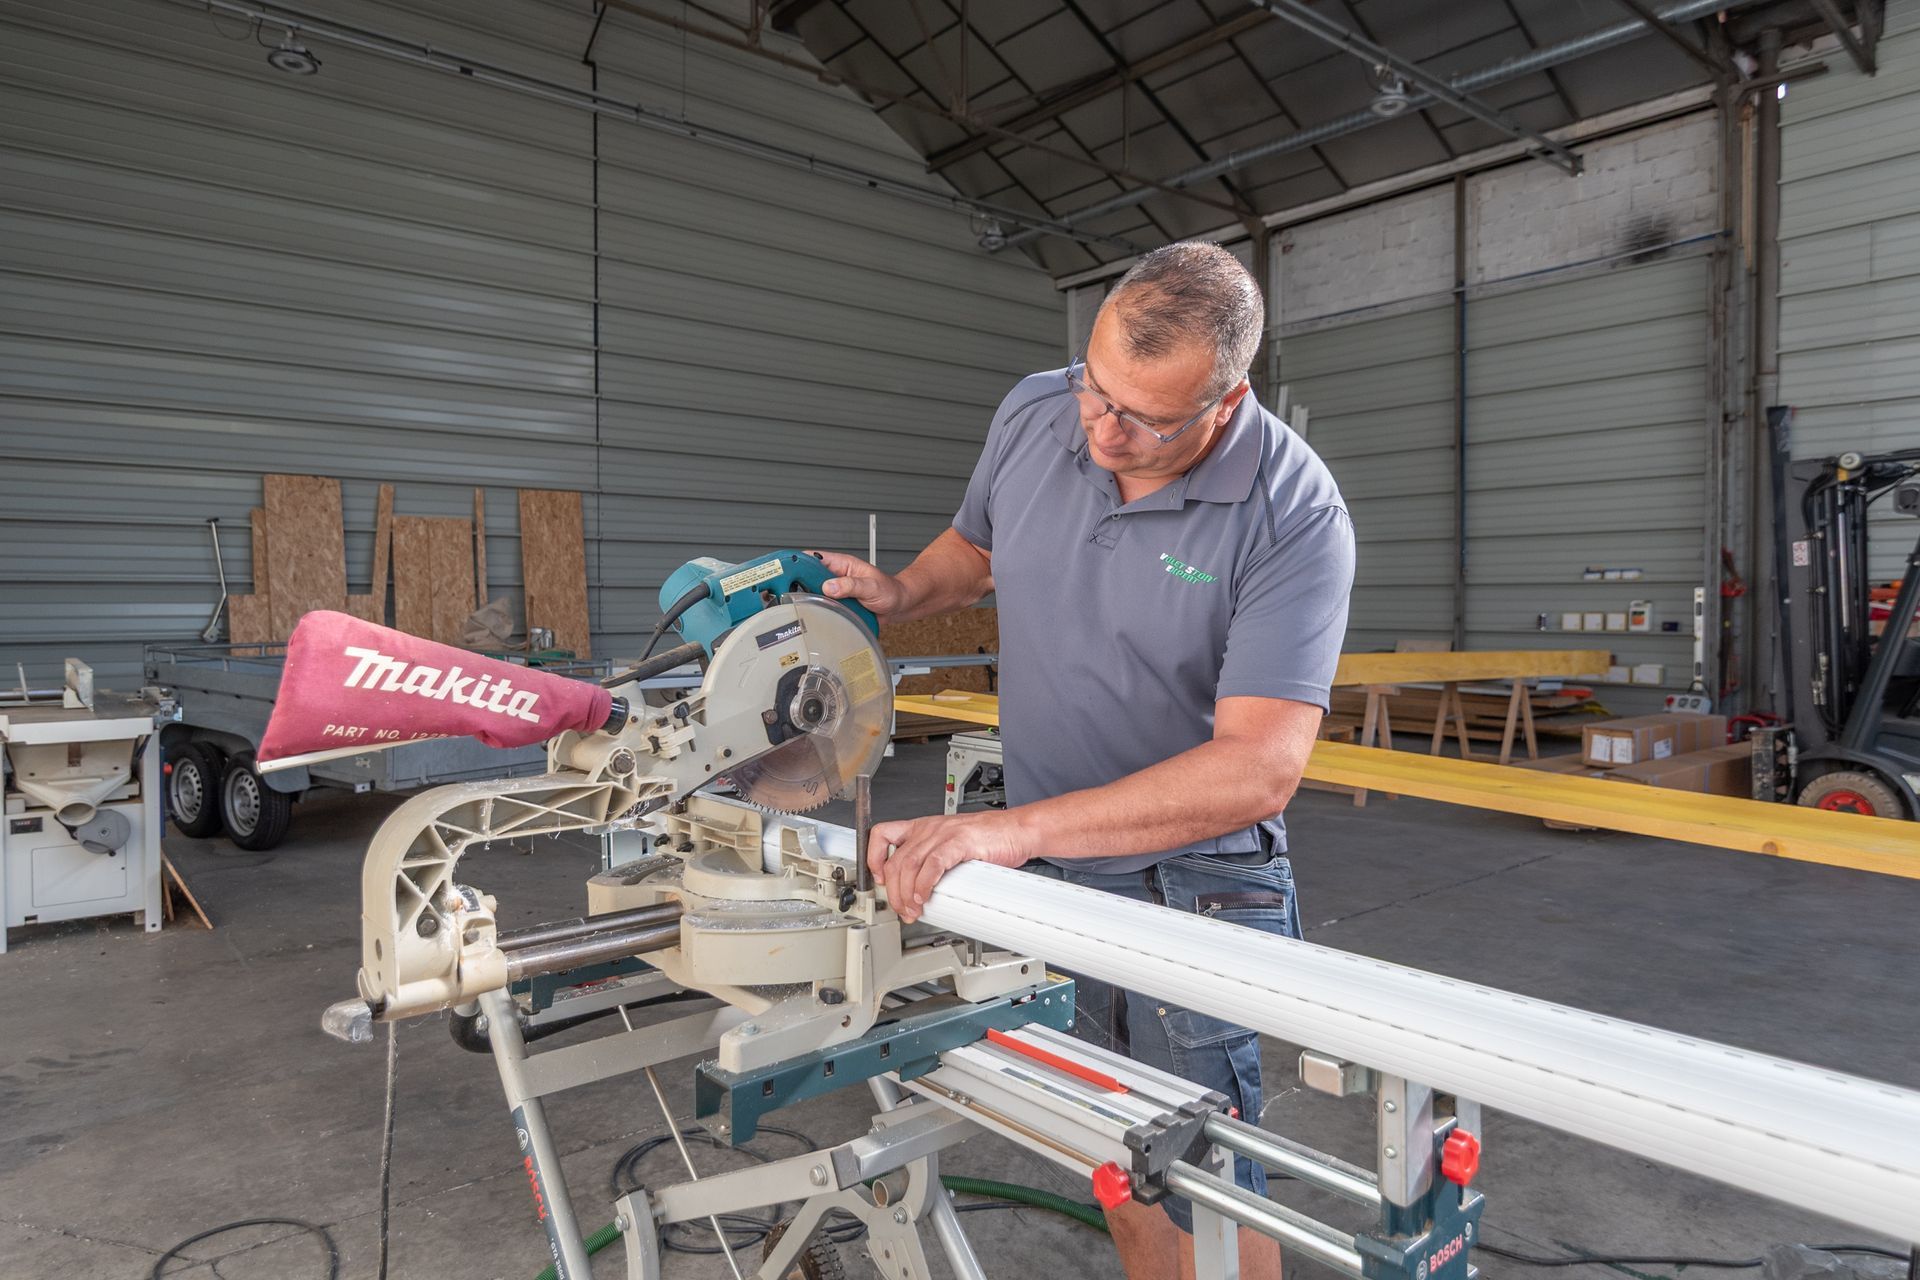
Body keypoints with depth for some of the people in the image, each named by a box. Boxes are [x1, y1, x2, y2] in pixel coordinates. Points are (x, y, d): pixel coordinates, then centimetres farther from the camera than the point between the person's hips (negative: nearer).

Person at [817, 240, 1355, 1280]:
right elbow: (974, 545, 16)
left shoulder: (1296, 516, -22)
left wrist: (1014, 828, -35)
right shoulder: (1032, 415, -6)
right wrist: (897, 592, -7)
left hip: (1187, 886, -4)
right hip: (1042, 869, 5)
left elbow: (1258, 767, -29)